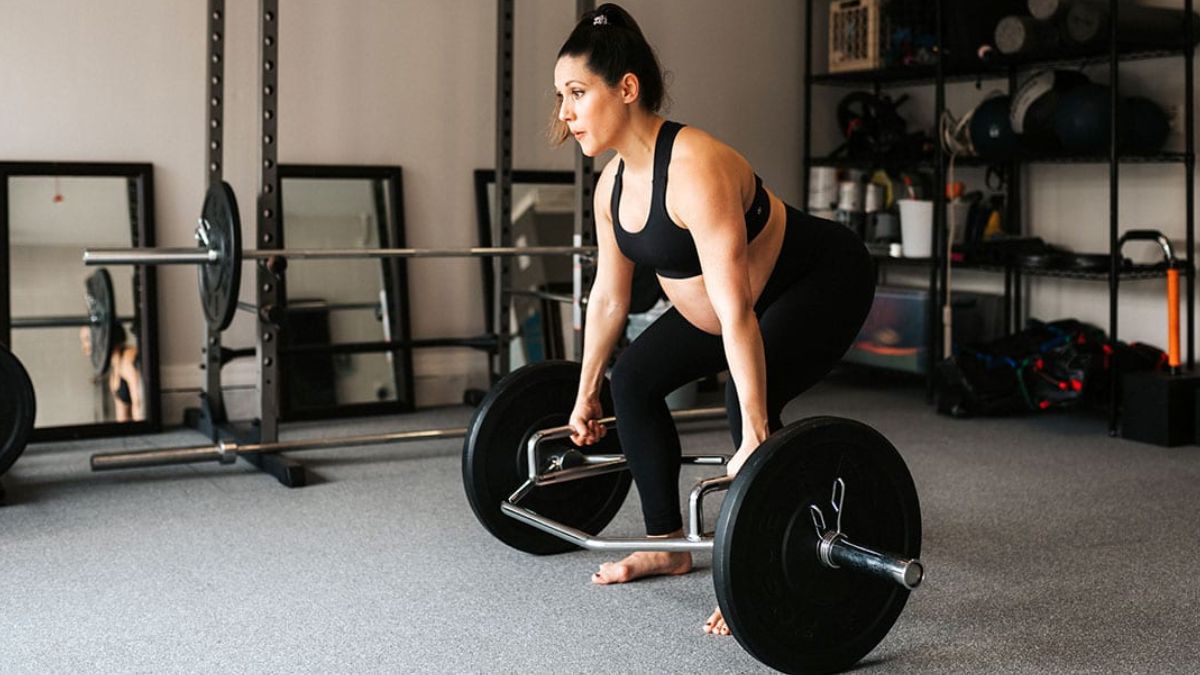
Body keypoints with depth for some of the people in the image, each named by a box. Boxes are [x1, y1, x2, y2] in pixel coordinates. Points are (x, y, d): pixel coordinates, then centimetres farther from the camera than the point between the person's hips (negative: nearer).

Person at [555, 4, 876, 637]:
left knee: (748, 399, -30)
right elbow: (607, 297, 5)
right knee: (635, 376, 6)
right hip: (754, 293, 9)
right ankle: (668, 544, 18)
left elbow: (736, 310, -38)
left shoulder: (694, 168, -34)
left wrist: (754, 439, -40)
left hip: (825, 281, -9)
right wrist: (585, 394, 12)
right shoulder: (613, 183, -7)